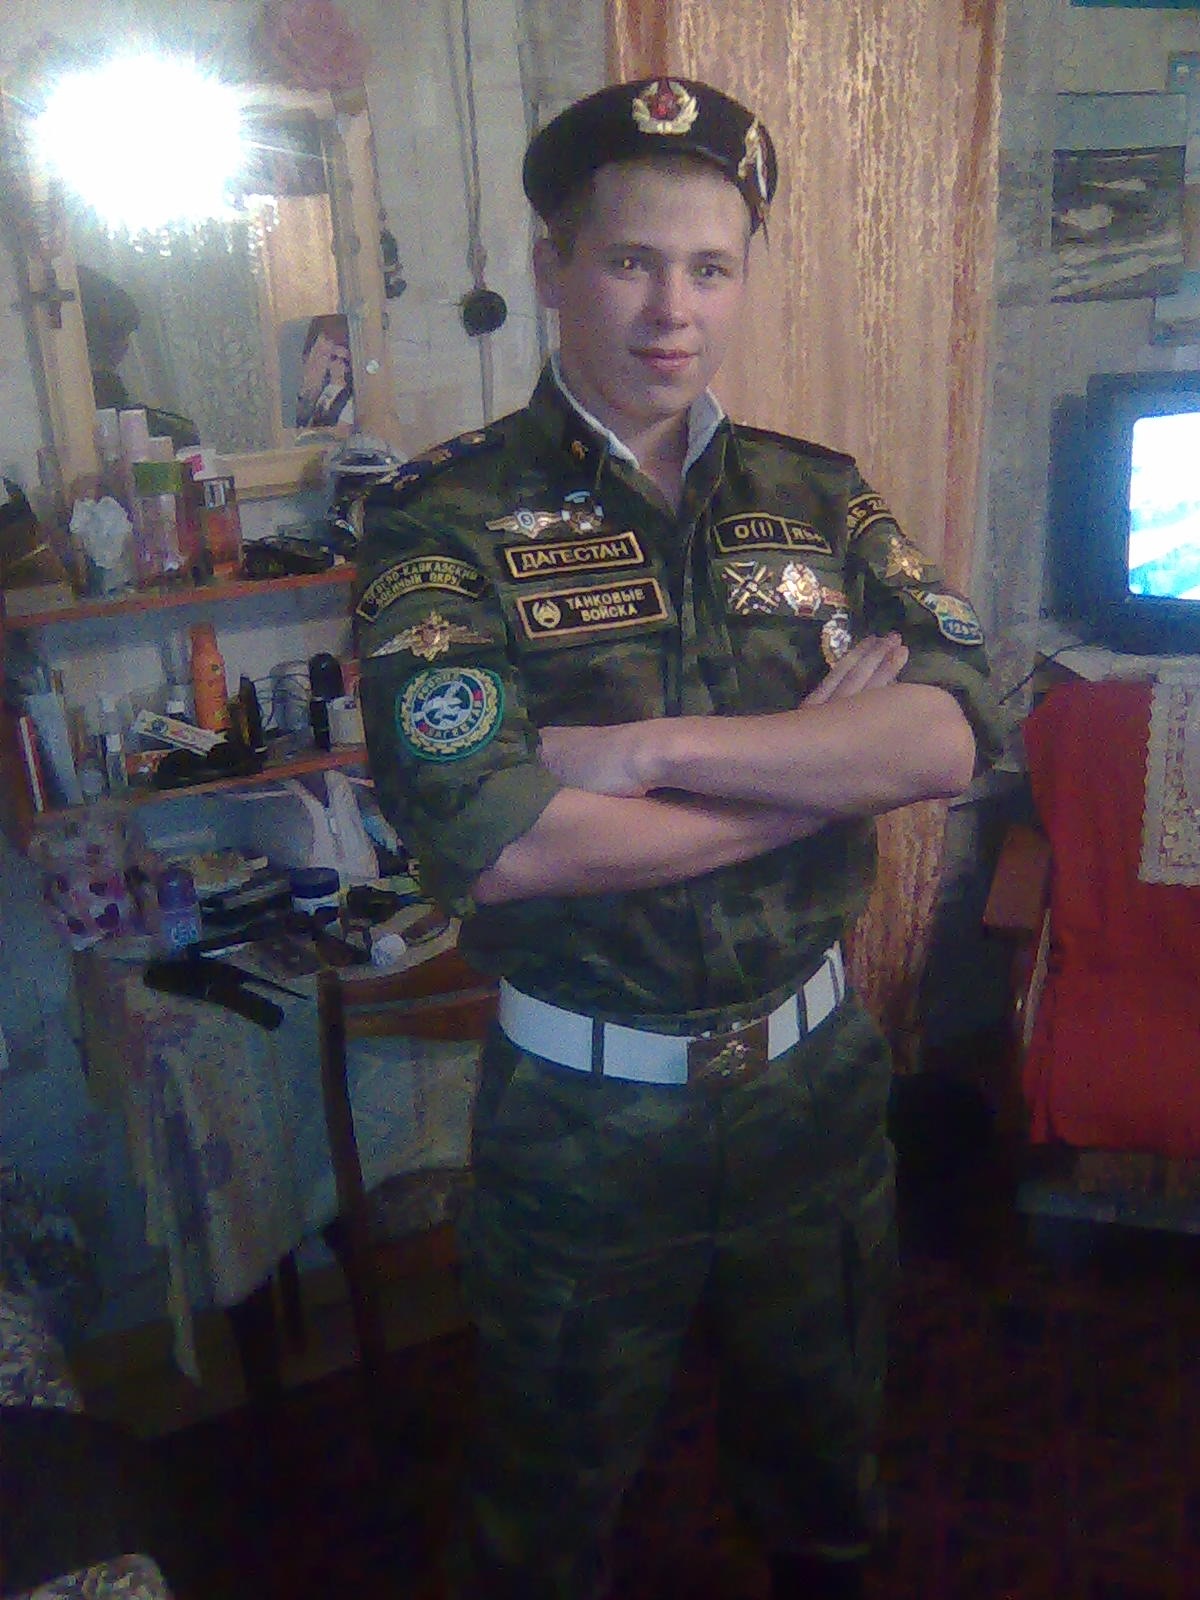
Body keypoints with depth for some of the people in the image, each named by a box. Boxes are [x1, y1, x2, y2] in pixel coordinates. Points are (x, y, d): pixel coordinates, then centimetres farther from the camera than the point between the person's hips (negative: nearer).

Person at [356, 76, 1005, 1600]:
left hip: (817, 1075, 4)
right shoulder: (445, 517, -14)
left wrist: (656, 748, -25)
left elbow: (954, 731, -15)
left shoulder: (818, 494, -1)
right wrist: (825, 762, -18)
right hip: (580, 1114, -3)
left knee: (824, 1467, 29)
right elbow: (492, 839, -27)